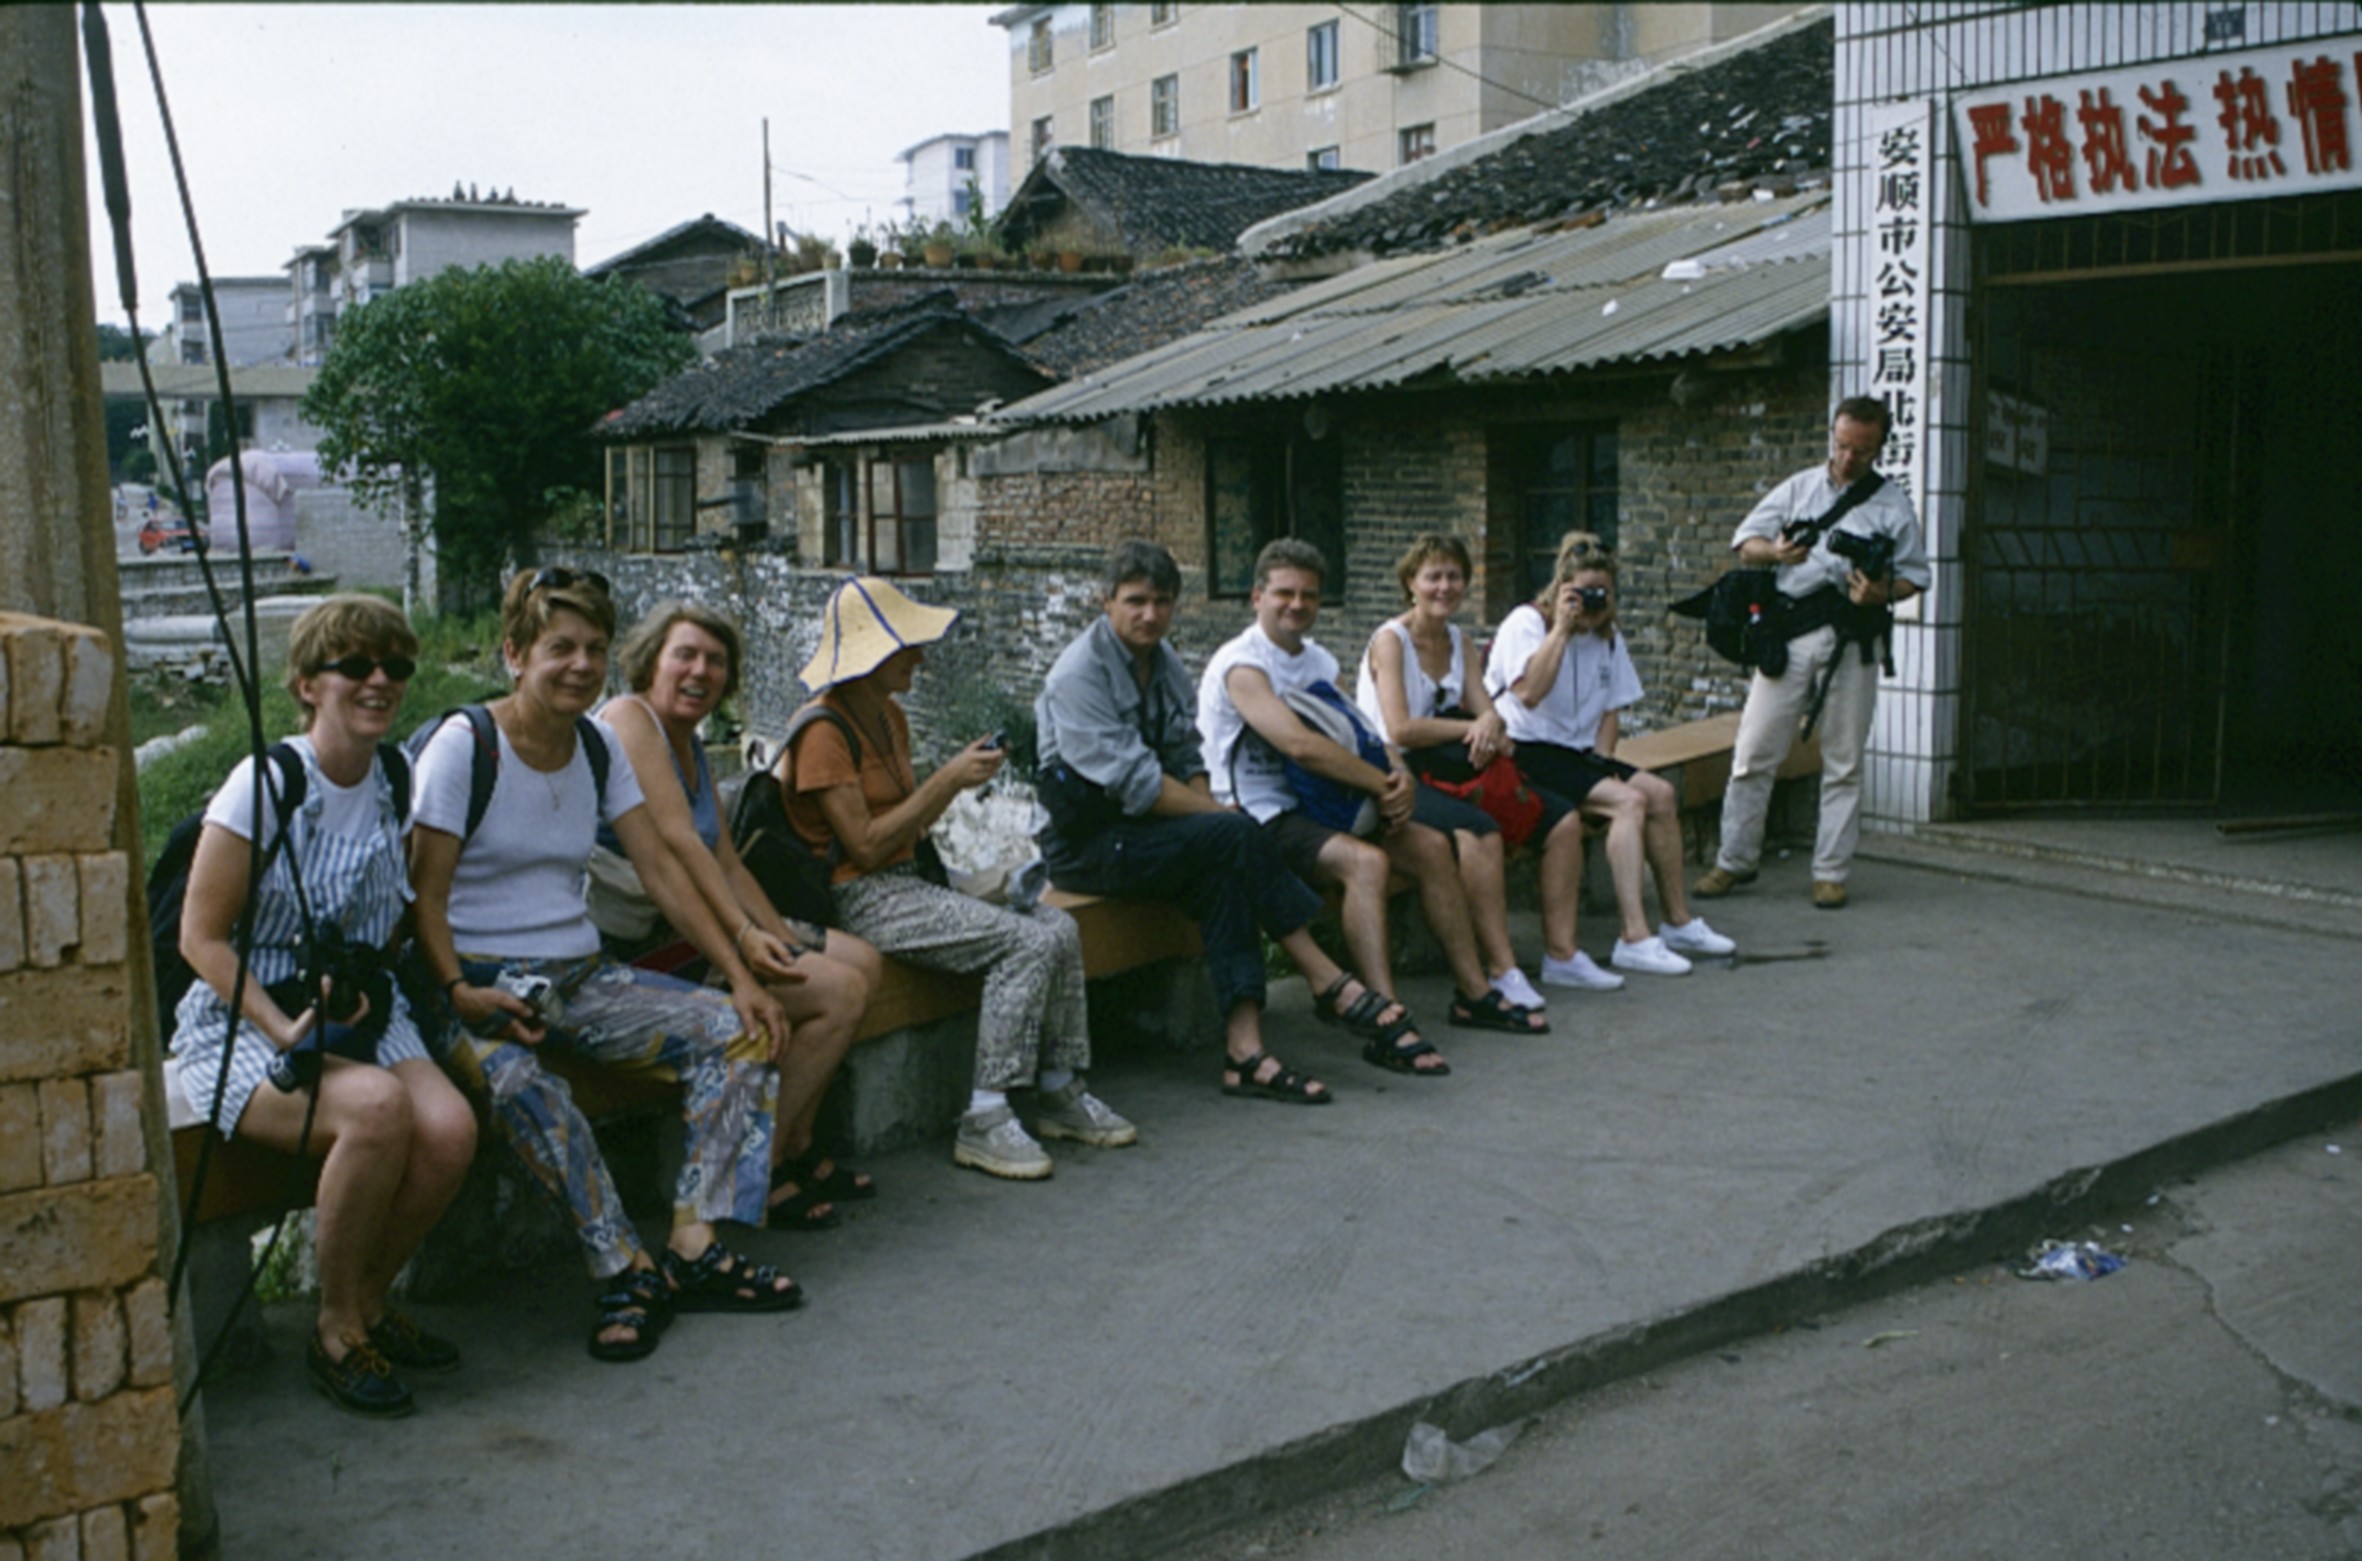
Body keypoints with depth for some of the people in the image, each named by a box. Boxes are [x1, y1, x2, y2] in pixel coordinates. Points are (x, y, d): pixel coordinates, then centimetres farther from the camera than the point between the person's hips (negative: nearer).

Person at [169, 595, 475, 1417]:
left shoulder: (394, 787, 7)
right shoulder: (264, 785, -11)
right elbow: (201, 936, -10)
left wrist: (358, 989, 1)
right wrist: (284, 1028, -22)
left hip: (359, 1013, 5)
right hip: (241, 1021, -5)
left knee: (450, 1126, -25)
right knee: (377, 1107, -34)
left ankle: (368, 1298, 3)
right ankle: (336, 1329, -12)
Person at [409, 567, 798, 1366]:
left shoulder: (599, 746, 9)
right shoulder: (462, 746, -8)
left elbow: (660, 868, 7)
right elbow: (425, 897, -9)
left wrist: (741, 976, -1)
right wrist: (457, 993, -26)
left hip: (581, 976, 6)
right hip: (484, 979, -6)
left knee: (738, 1033, -13)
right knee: (514, 1077, -39)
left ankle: (694, 1247, -18)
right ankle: (626, 1269, -29)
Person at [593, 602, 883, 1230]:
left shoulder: (691, 745, 16)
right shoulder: (628, 719, -13)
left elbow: (725, 859, 13)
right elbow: (679, 843, -23)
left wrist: (782, 937, 2)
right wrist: (742, 934, -29)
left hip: (693, 925, 10)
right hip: (639, 942, -10)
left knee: (860, 961, 10)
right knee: (840, 992, -16)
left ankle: (795, 1149, 14)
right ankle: (758, 1175, -7)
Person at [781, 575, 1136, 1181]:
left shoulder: (889, 716, 15)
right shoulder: (823, 732, -13)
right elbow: (866, 844, -18)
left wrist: (961, 773, 0)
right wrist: (946, 781, -15)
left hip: (910, 882, 9)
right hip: (859, 899, -9)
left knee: (1058, 928, -6)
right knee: (1024, 941, -24)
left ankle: (1060, 1094, 3)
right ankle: (983, 1122, -20)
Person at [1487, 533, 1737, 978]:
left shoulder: (1607, 639, 14)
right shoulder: (1526, 622, -8)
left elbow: (1612, 709, 15)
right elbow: (1529, 693, -23)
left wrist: (1601, 763, -2)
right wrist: (1562, 628, -20)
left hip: (1576, 753, 8)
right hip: (1525, 754, -8)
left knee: (1661, 794, -8)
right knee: (1628, 801, -24)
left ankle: (1678, 920, 3)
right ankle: (1634, 937, -30)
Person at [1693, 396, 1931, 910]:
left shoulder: (1893, 506, 9)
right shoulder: (1799, 488, 13)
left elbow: (1915, 577, 9)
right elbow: (1745, 544, 11)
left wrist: (1882, 592, -13)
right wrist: (1776, 551, -11)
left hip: (1851, 641, -1)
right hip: (1789, 632, 1)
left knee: (1843, 764, 4)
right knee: (1754, 753, 0)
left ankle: (1830, 872, 12)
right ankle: (1734, 860, 11)